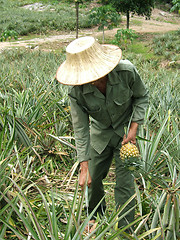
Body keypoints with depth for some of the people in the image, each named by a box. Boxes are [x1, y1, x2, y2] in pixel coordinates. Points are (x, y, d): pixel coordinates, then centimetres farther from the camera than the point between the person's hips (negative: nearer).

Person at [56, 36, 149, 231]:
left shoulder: (126, 71, -30)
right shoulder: (77, 90, -26)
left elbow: (142, 96, -8)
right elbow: (80, 129, -19)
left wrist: (134, 127, -18)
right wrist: (84, 167, -21)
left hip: (126, 130, -2)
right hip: (100, 132, 2)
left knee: (124, 182, -5)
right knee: (93, 179, 13)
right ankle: (96, 215, 45)